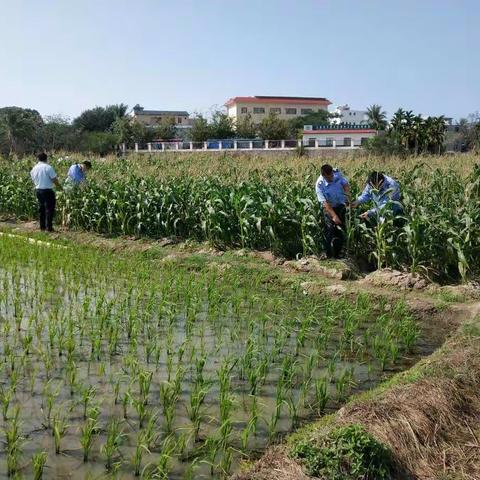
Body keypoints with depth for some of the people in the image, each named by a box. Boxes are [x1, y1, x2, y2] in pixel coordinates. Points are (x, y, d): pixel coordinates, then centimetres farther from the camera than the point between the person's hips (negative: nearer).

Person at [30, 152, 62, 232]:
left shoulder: (34, 168, 6)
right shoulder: (48, 167, -14)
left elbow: (33, 180, 14)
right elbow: (54, 179, -13)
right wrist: (59, 186, 3)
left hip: (38, 190, 7)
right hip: (48, 190, -7)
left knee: (41, 208, 15)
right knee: (49, 208, -2)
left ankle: (42, 226, 19)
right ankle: (49, 227, -4)